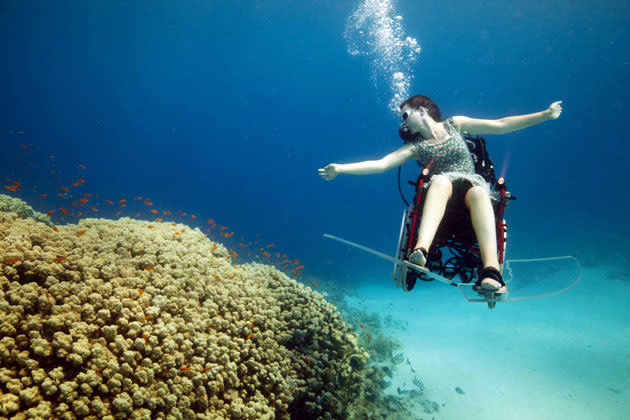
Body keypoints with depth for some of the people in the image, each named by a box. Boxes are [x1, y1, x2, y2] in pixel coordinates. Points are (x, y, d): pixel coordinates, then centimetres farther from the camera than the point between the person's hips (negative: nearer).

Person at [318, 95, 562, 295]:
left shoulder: (455, 124, 17)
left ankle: (491, 270, -54)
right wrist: (341, 168, -5)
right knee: (440, 179, -35)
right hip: (441, 194, 0)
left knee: (479, 193, -36)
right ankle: (421, 250, -59)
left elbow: (501, 125, 15)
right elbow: (381, 164, 5)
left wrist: (545, 115, 10)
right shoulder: (416, 146, 16)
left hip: (473, 184, 0)